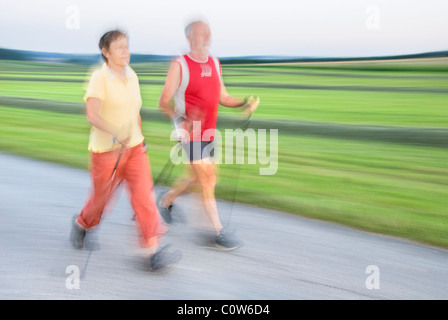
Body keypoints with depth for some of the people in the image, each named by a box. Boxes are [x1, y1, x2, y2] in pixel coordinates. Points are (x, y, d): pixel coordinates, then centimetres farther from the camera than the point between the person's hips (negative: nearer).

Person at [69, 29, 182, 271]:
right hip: (106, 150, -4)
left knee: (144, 196, -8)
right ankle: (82, 225, 45)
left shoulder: (132, 76, 6)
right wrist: (115, 135, -38)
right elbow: (92, 115, -25)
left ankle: (152, 251, -9)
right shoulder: (99, 77, -13)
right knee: (101, 198, 13)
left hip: (135, 147, 5)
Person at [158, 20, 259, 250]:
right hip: (190, 134, -7)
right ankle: (220, 232, 5)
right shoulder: (179, 65, -11)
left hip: (208, 133, 7)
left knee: (200, 178, 17)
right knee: (208, 181, -5)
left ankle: (166, 200, 40)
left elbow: (223, 98, 13)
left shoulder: (215, 63, 9)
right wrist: (179, 120, -30)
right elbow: (163, 103, -11)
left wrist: (246, 102, -6)